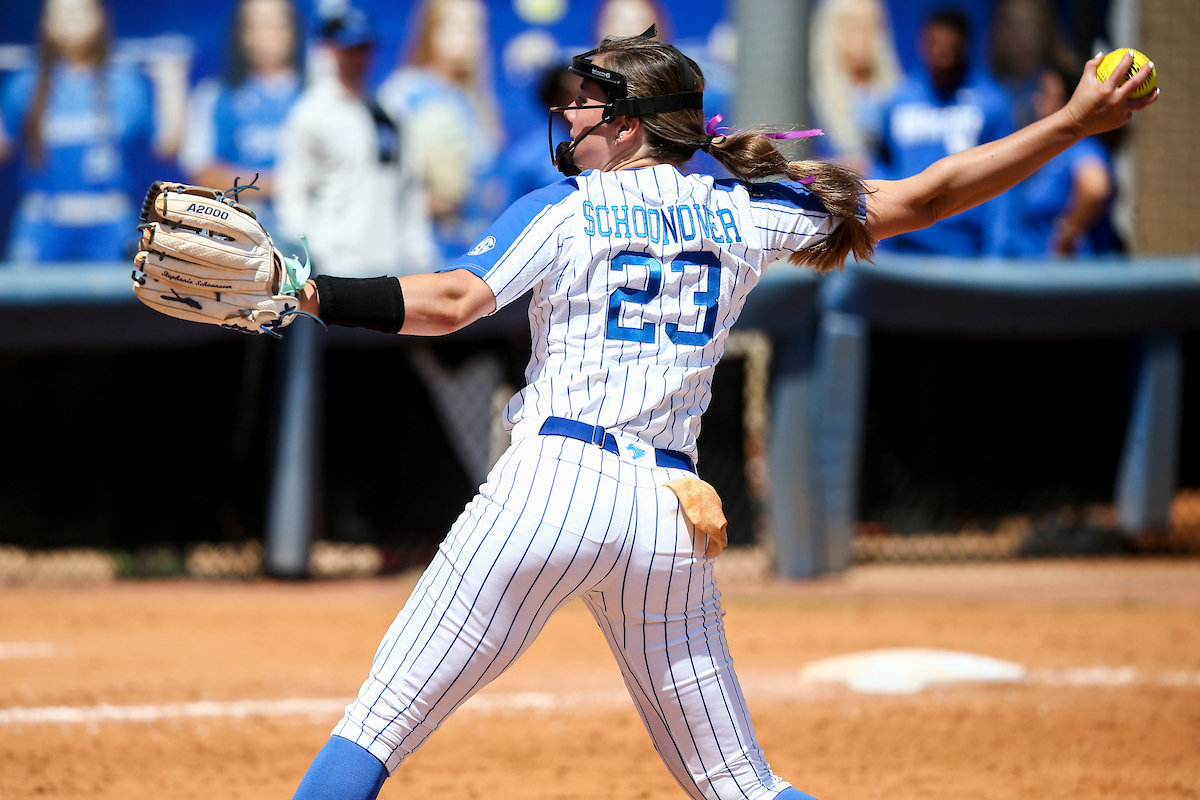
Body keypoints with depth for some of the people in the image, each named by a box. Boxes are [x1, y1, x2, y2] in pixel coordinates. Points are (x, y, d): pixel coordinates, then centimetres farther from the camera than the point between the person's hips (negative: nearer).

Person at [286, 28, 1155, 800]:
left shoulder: (564, 208, 4)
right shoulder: (744, 214, 13)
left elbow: (451, 301, -11)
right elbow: (929, 196, 15)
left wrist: (306, 294, -11)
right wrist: (1075, 123, 21)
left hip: (551, 482, -4)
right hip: (671, 513, 4)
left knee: (379, 723, -4)